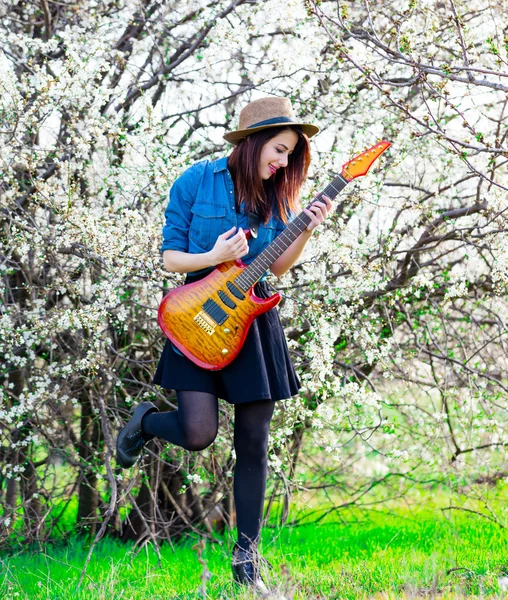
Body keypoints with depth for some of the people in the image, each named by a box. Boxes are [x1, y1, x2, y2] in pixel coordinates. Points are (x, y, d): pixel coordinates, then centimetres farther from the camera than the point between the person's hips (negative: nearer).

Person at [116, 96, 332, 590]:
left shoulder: (276, 194, 7)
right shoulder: (197, 181, -5)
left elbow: (276, 265, 11)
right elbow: (170, 257, -3)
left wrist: (307, 230, -4)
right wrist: (214, 258, -20)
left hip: (255, 321, 4)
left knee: (253, 444, 2)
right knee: (198, 433, -17)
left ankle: (246, 554, 13)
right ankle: (146, 421, 19)